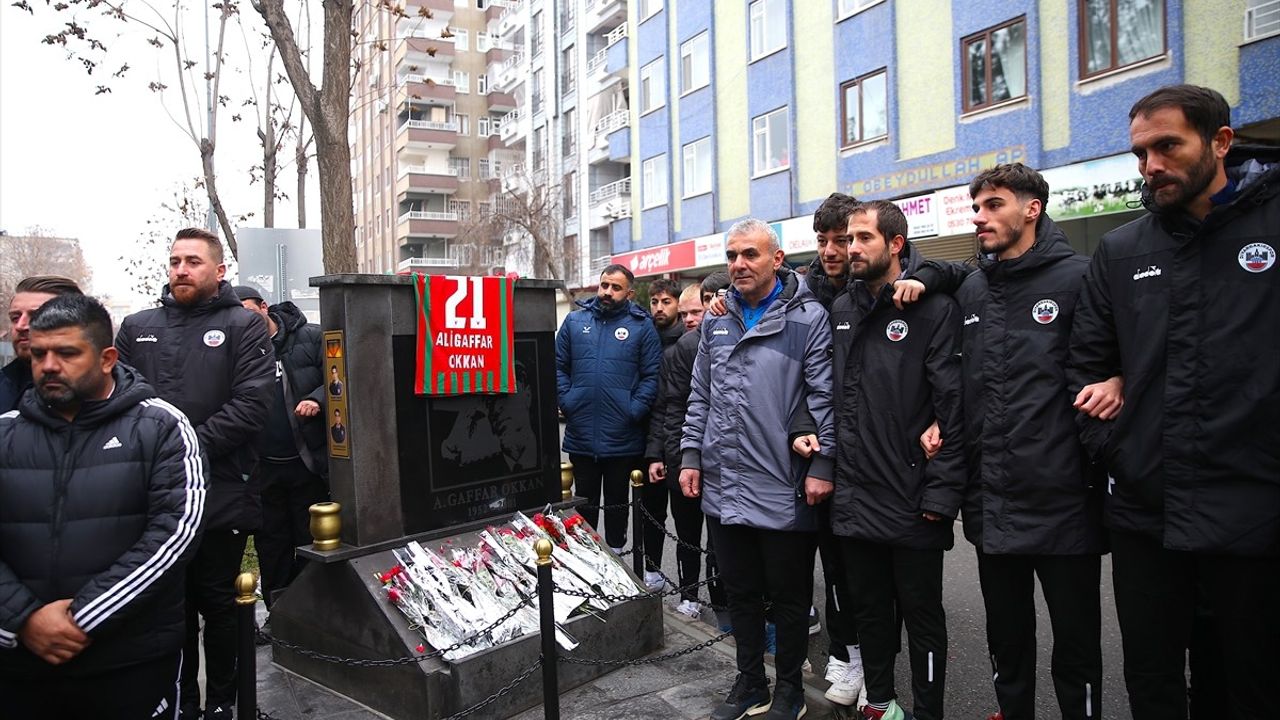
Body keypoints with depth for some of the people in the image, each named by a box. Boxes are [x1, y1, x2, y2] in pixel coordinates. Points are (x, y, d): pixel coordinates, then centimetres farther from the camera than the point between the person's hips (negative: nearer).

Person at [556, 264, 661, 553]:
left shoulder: (641, 325, 0)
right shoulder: (575, 321, 7)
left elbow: (652, 375, -4)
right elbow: (558, 366, 8)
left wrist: (636, 409, -13)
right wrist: (566, 401, -4)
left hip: (623, 439, -2)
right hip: (580, 435, 2)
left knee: (617, 502, 14)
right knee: (585, 502, 16)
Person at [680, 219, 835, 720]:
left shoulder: (807, 317, -7)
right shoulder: (717, 321, 10)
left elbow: (824, 397, -10)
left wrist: (821, 466, -14)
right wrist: (691, 456, 10)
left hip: (783, 490, -5)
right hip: (723, 487, 5)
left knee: (788, 596, 11)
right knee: (740, 591, 17)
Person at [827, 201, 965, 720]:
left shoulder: (933, 309, -10)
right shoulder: (840, 310, 9)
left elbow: (953, 407, -14)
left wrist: (942, 492, -17)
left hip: (912, 500, -6)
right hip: (854, 496, 6)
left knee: (922, 615, 10)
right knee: (868, 608, 19)